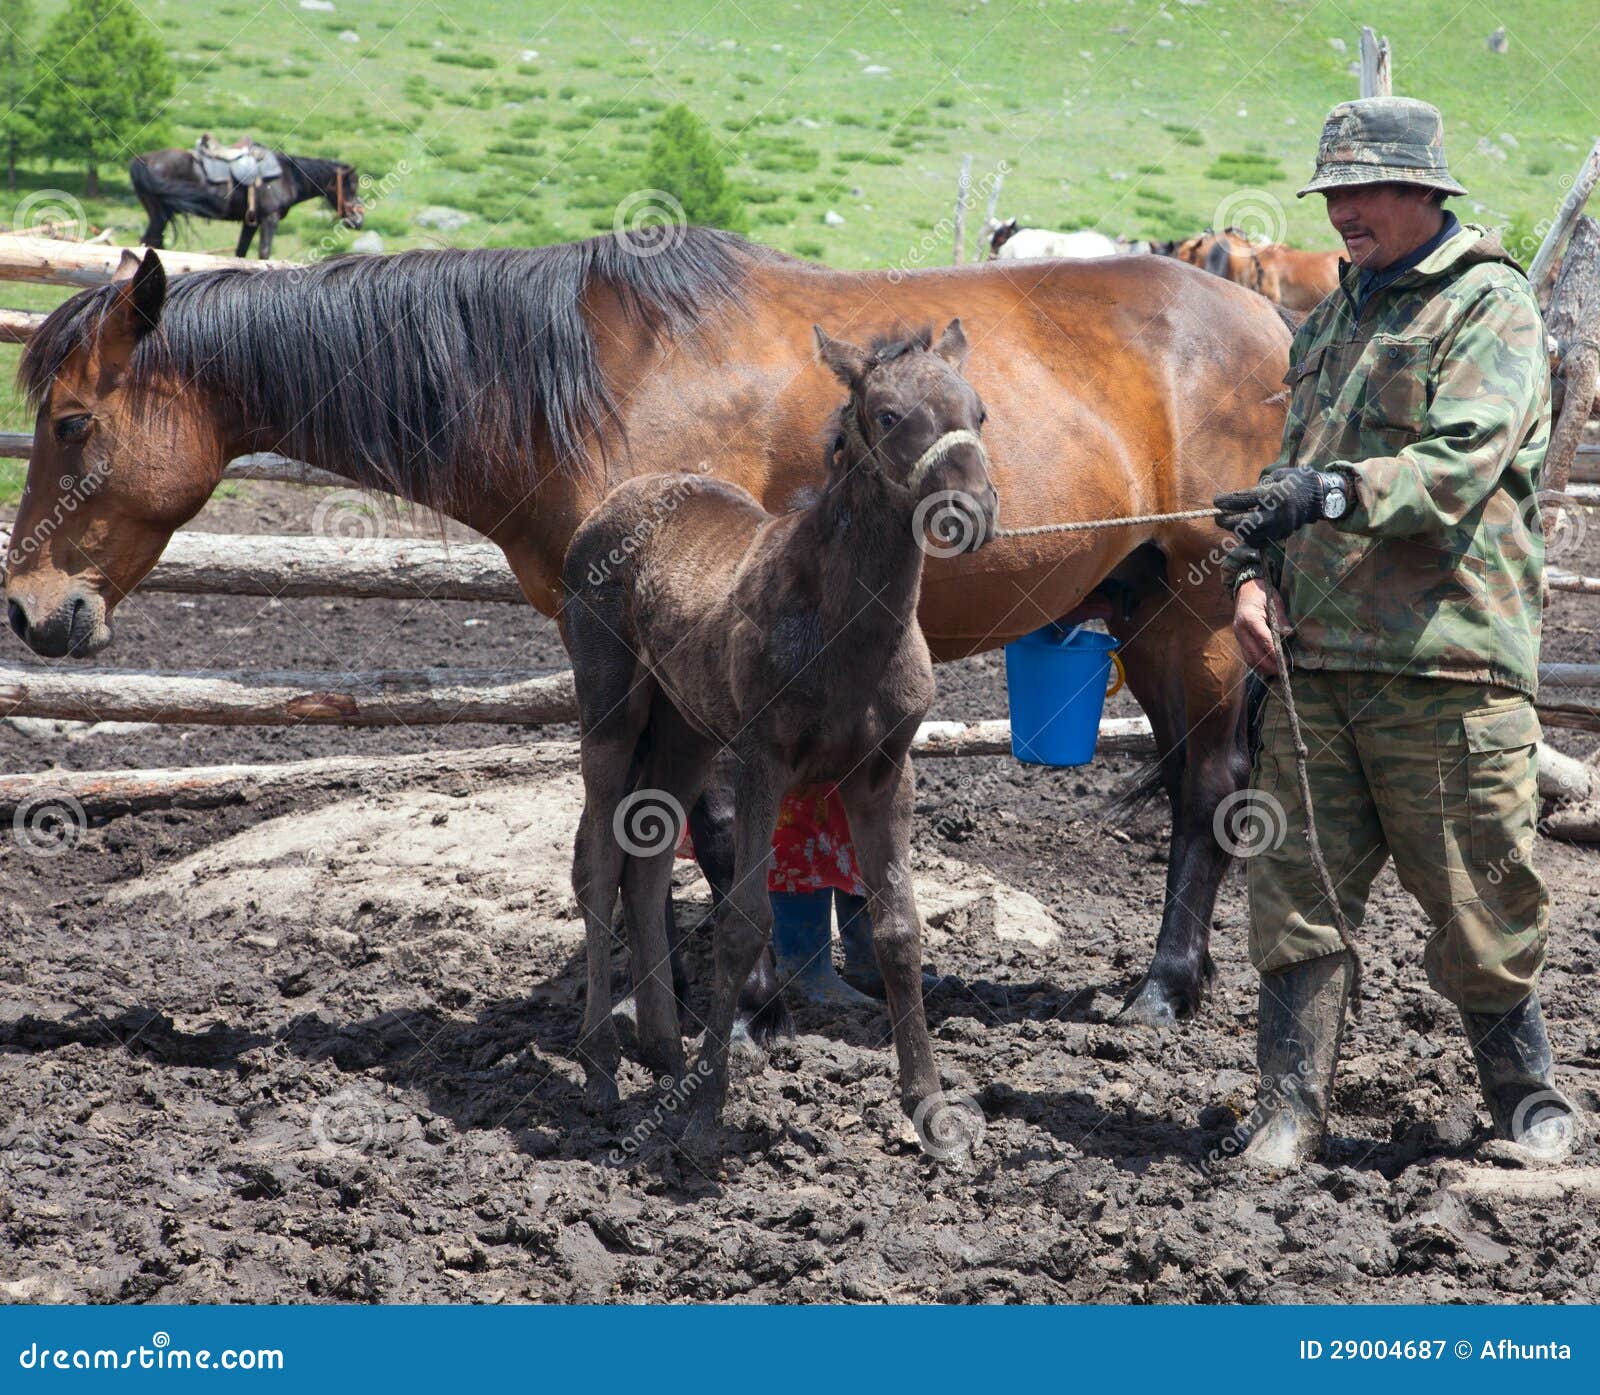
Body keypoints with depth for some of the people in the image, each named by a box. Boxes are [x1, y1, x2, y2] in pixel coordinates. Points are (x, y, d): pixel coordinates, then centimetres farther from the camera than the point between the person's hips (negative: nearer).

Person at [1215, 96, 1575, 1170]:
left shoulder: (1491, 305, -4)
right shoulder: (1335, 315, 20)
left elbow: (1458, 467, -18)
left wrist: (1332, 493, -31)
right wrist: (1256, 576, 7)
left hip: (1445, 658, -6)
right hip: (1316, 655, 6)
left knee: (1479, 898, 1)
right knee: (1298, 887, 3)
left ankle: (1530, 1101, 19)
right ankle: (1293, 1107, 10)